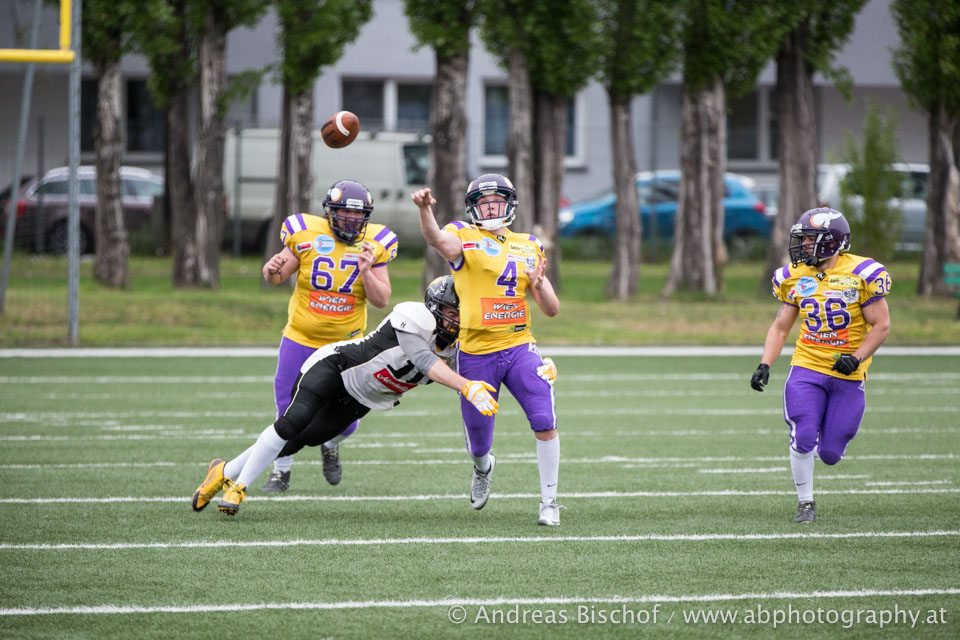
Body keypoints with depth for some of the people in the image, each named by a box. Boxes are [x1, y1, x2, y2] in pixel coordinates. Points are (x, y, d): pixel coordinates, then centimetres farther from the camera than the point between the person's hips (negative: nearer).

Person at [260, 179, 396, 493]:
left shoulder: (374, 244, -7)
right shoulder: (306, 234, -10)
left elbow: (382, 300, -7)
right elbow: (275, 279, 1)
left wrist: (367, 272, -24)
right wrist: (273, 268, -22)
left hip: (346, 344, 1)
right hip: (301, 339, -1)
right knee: (289, 412, 1)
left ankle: (330, 446, 37)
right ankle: (281, 472, 22)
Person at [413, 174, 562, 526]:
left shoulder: (528, 247, 12)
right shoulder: (465, 238, -1)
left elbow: (552, 310, 12)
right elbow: (437, 238, -28)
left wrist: (539, 283, -10)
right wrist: (425, 209, -49)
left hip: (519, 348, 2)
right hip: (476, 354, -2)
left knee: (545, 424, -15)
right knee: (478, 441, 9)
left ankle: (549, 501, 1)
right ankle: (483, 468, 47)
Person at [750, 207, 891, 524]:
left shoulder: (861, 274, -11)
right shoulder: (796, 276, 2)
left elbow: (881, 325, -6)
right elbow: (780, 327, 11)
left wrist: (856, 358, -19)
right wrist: (764, 365, -2)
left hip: (848, 375, -2)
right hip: (807, 368, 2)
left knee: (830, 453, 0)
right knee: (803, 439, -14)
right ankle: (805, 502, 7)